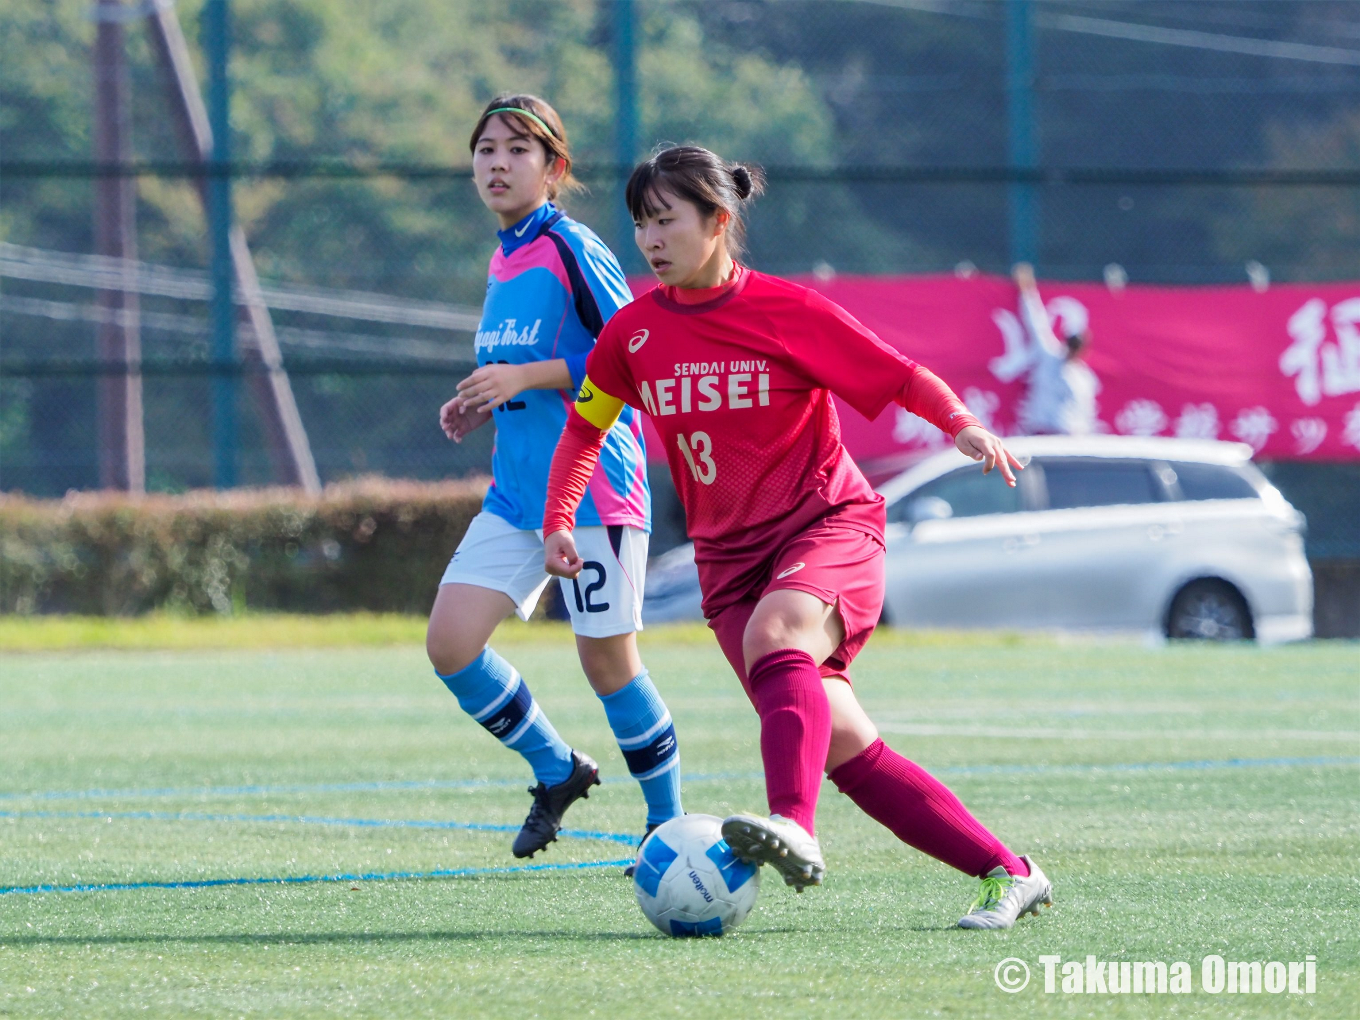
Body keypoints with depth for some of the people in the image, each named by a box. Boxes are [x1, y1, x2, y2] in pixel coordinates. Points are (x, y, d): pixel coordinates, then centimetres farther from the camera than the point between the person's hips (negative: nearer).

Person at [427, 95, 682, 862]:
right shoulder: (503, 263, 14)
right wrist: (484, 406, 9)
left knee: (608, 660, -3)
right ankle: (557, 770, 16)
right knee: (450, 643, -4)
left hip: (593, 489, -8)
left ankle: (668, 823, 14)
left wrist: (526, 377, -21)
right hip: (516, 495, 8)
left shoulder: (573, 250, -10)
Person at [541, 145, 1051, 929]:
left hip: (829, 521, -4)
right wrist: (559, 519, 7)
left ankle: (794, 827, -56)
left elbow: (902, 377, -5)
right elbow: (586, 425, 20)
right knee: (845, 751, -9)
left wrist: (963, 425, -24)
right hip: (730, 555, 4)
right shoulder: (634, 332, 5)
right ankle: (1007, 872, -4)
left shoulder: (786, 311, -7)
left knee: (774, 633, -38)